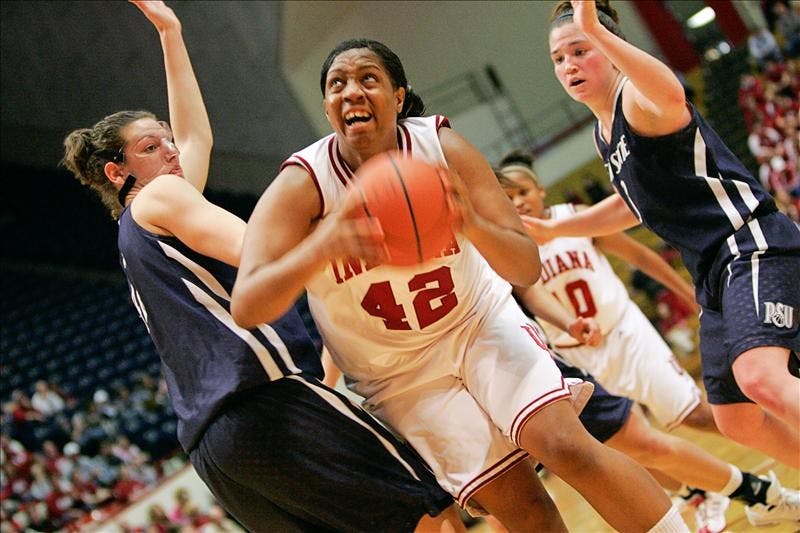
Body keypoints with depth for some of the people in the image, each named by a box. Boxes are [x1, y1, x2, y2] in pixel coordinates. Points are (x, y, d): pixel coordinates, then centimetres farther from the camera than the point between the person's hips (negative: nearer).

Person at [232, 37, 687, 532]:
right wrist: (322, 246, -53)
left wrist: (472, 224, -42)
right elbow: (246, 307, -34)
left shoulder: (443, 149, -17)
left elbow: (528, 268, -19)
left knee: (567, 445, -22)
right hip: (397, 374, 0)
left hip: (480, 323, 1)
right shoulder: (301, 185, -20)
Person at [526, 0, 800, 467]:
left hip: (752, 246, -10)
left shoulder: (636, 97, -12)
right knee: (737, 420, 12)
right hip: (714, 271, 10)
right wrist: (552, 230, 29)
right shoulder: (604, 134, 17)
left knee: (760, 376, -33)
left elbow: (673, 99, -39)